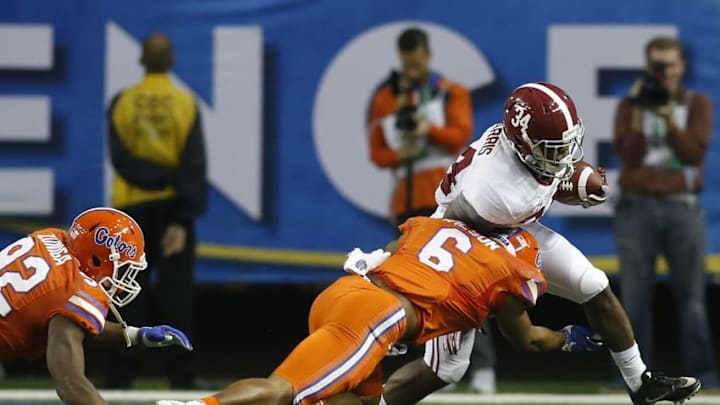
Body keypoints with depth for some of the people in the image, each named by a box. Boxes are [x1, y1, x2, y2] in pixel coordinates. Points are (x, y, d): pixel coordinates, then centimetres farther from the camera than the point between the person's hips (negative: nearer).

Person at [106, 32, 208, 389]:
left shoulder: (122, 103, -3)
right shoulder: (185, 105, -5)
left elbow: (121, 158, -10)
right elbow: (194, 165, -10)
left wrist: (153, 177, -8)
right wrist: (183, 219, -11)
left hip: (133, 208, 1)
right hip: (173, 208, -1)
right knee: (175, 294, 2)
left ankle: (121, 376, 3)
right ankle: (180, 374, 0)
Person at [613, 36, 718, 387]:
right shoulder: (629, 106, 8)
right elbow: (628, 155, -4)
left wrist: (669, 118, -17)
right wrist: (639, 115, -14)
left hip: (683, 210, 0)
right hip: (637, 209, 0)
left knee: (691, 295, -3)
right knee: (635, 296, -3)